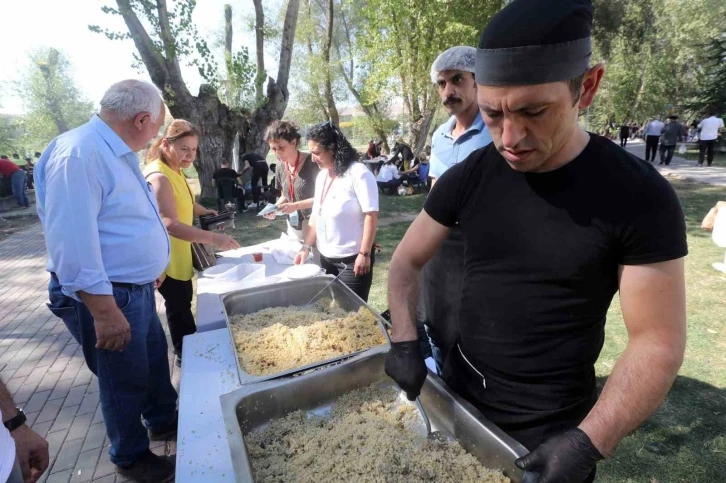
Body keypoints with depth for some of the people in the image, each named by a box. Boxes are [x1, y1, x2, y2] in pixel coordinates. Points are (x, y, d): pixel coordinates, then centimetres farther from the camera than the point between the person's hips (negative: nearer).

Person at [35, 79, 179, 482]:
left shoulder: (116, 153, 9)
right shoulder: (80, 153, -24)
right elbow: (72, 241, -29)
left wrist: (148, 271, 26)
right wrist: (103, 311, -28)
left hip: (137, 289, 9)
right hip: (108, 297, -9)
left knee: (155, 360, 23)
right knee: (126, 380, 10)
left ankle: (162, 421, 47)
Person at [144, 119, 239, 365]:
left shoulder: (175, 170, 6)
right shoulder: (159, 177, -26)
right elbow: (170, 224, -38)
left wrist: (205, 212, 12)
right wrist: (213, 238, -45)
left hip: (178, 254, 11)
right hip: (165, 257, -10)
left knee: (183, 301, 22)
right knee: (179, 306, 4)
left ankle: (186, 351, 40)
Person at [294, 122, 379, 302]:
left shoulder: (358, 173, -14)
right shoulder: (321, 176, 8)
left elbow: (371, 216, -18)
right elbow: (316, 215, 12)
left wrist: (364, 254, -20)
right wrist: (307, 247, 5)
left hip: (352, 258, -7)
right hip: (326, 257, 7)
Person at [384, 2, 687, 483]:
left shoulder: (639, 196, -17)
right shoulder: (466, 178, -9)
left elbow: (658, 342, -14)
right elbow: (406, 262, -1)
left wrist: (588, 442, -23)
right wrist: (405, 341, -15)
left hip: (551, 428, -3)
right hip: (458, 391, 4)